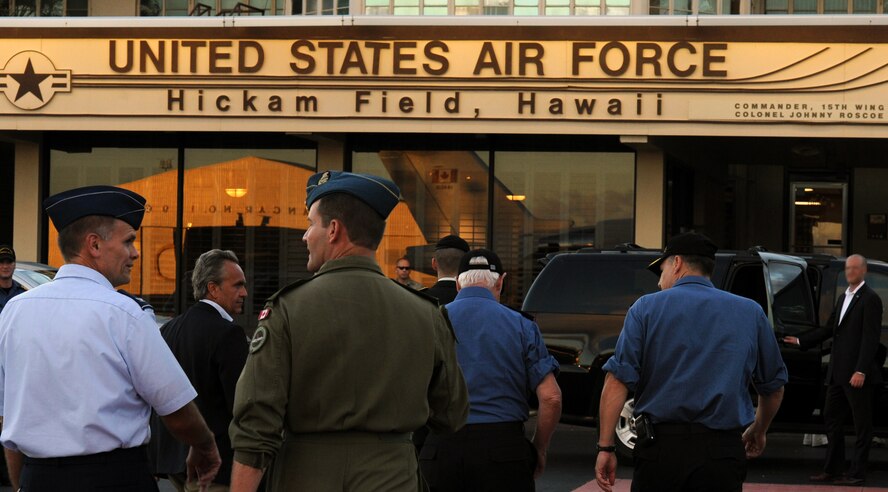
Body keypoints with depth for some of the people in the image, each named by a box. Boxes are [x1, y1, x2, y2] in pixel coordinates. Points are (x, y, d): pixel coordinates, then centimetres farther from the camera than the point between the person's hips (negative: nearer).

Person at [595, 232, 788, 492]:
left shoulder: (647, 308, 3)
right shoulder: (750, 312, 10)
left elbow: (617, 380, -6)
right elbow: (773, 386, 18)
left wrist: (605, 447, -5)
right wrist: (758, 432, 36)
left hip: (661, 444, -1)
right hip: (722, 451, 1)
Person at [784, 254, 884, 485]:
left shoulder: (870, 299, -9)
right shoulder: (844, 298, 18)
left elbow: (870, 338, -16)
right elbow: (829, 329, 23)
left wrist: (861, 371, -22)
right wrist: (800, 341, 17)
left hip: (858, 374, -9)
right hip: (838, 372, 9)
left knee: (862, 423, -1)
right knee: (832, 417, 12)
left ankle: (857, 473, 3)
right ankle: (832, 469, 20)